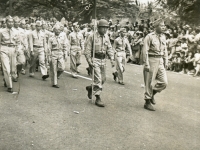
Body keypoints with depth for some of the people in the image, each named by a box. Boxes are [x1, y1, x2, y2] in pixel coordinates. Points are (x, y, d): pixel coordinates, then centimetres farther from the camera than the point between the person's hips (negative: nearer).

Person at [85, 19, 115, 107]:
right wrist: (89, 61, -15)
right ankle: (98, 99, -2)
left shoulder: (106, 37, 8)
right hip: (95, 59, -6)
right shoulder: (92, 36, -9)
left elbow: (109, 48, 10)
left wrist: (112, 59, -3)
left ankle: (90, 88, 38)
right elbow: (88, 50, -8)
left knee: (103, 79, 12)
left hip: (103, 60, 6)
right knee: (98, 79, -10)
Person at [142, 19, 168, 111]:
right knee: (149, 83, 2)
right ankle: (147, 103, 16)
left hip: (160, 61, 6)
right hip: (151, 61, -6)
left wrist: (166, 61, 12)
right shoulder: (149, 37, -10)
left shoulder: (163, 37, 10)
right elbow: (145, 51, -13)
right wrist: (146, 64, -18)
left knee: (164, 82, 2)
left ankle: (152, 94, 27)